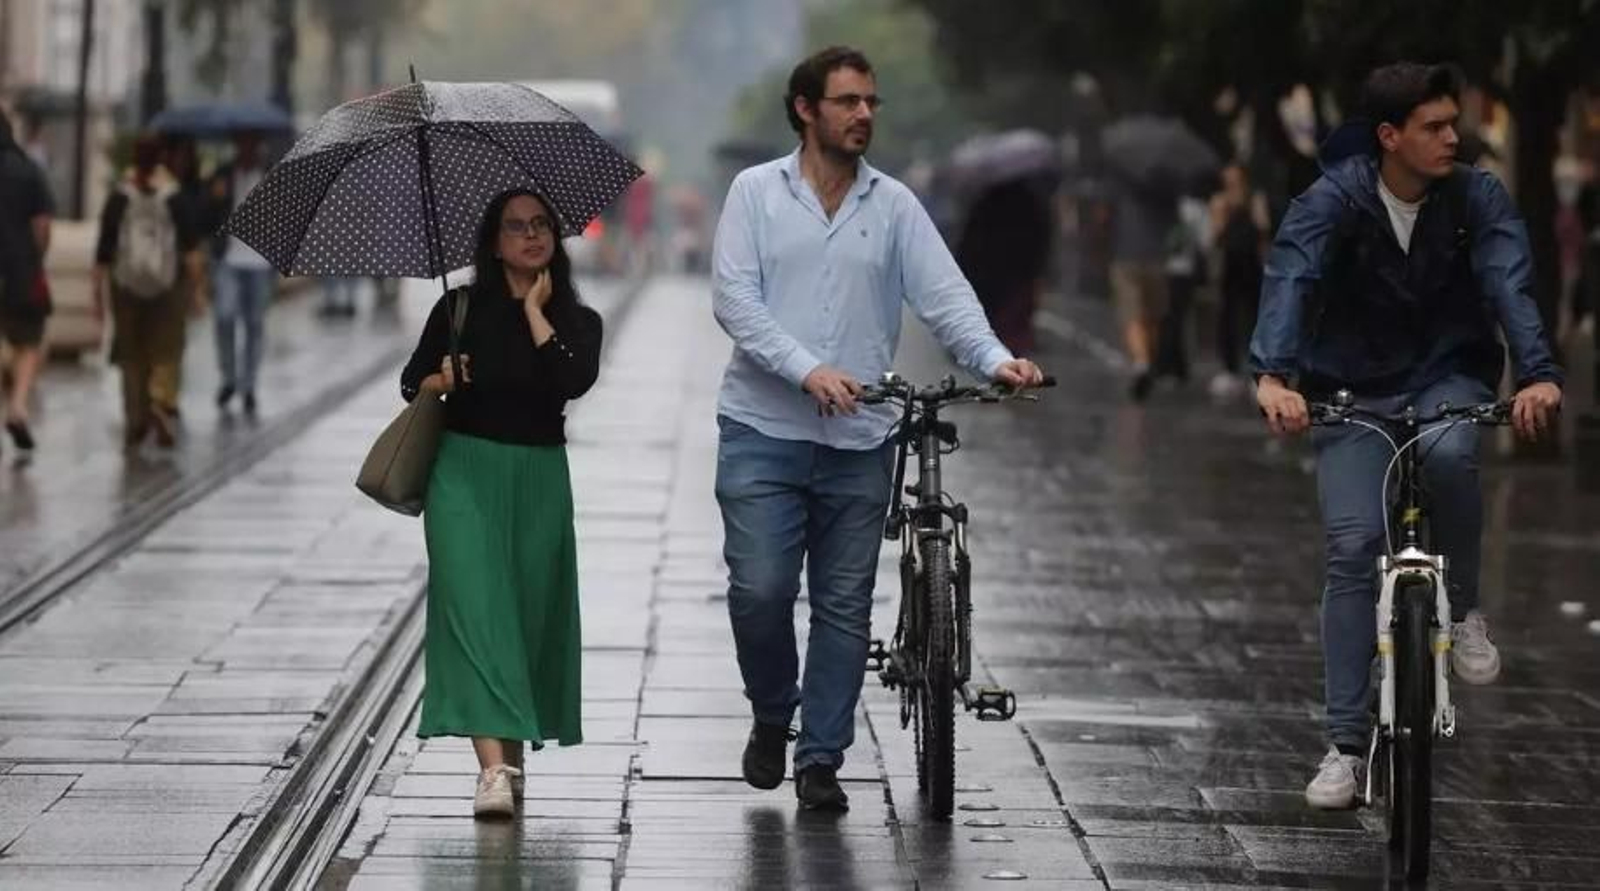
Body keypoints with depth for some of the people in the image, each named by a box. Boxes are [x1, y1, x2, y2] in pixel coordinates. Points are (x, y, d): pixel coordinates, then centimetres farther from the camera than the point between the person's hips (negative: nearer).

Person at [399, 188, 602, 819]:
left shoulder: (577, 321, 6)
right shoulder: (462, 307, 3)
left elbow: (575, 381, -15)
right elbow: (411, 382, 9)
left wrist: (535, 310, -9)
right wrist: (439, 382, -13)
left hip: (540, 477, 2)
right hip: (465, 469, -2)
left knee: (529, 610, 6)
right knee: (473, 605, -14)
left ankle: (513, 755, 24)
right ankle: (493, 767, -23)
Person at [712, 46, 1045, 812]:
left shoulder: (894, 205, 7)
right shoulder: (757, 191, 2)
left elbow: (943, 294, -2)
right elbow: (734, 298, -8)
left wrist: (995, 360, -21)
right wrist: (808, 371, -21)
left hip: (857, 441, 2)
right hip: (762, 431, -2)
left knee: (845, 605, 4)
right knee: (759, 588, -10)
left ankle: (821, 760, 13)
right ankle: (771, 715, 17)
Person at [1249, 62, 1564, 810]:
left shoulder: (1477, 197, -11)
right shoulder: (1333, 201, -17)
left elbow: (1509, 285, -24)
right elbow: (1289, 279, -32)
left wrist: (1538, 374, -42)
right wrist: (1274, 375, -50)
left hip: (1446, 376, 1)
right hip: (1351, 390, -1)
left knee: (1448, 452, -34)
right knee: (1353, 552, -10)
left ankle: (1462, 608, -8)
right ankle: (1345, 745, -3)